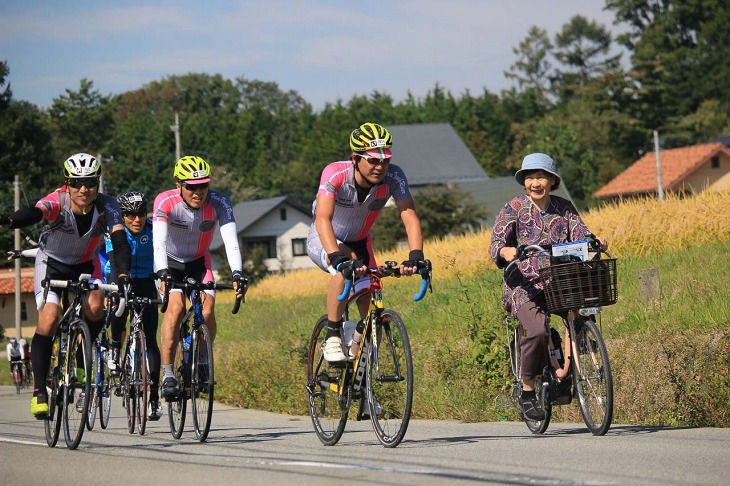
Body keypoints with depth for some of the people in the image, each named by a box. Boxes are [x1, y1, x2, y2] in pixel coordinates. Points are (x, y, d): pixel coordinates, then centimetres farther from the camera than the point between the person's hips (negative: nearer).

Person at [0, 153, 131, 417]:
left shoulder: (106, 206, -23)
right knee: (48, 320, -19)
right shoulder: (57, 202, -30)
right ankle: (39, 389, -13)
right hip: (52, 262, -2)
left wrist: (123, 273, -52)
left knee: (95, 308, -25)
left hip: (86, 264, 2)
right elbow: (33, 213, -50)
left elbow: (119, 239, -34)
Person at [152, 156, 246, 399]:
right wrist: (163, 274, -54)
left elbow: (231, 240, -33)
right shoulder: (166, 201, -28)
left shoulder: (219, 203, -24)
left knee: (207, 310, -19)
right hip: (170, 262, -2)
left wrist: (237, 273, -48)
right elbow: (159, 241, -39)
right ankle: (167, 374, -20)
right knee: (176, 307, -25)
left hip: (199, 262, 2)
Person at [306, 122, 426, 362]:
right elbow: (323, 218, -44)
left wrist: (416, 256, -50)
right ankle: (332, 337, -24)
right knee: (347, 264, -38)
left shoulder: (393, 177, -25)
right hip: (323, 241, -4)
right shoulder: (335, 173, -33)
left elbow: (410, 216, -32)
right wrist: (337, 256, -59)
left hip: (359, 242, 4)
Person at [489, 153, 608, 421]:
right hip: (524, 285, -3)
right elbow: (496, 244, -10)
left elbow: (579, 232, -2)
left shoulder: (564, 208, 10)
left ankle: (564, 370, -14)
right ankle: (527, 393, -9)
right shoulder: (513, 208, 0)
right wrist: (506, 252, -33)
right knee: (538, 331, -29)